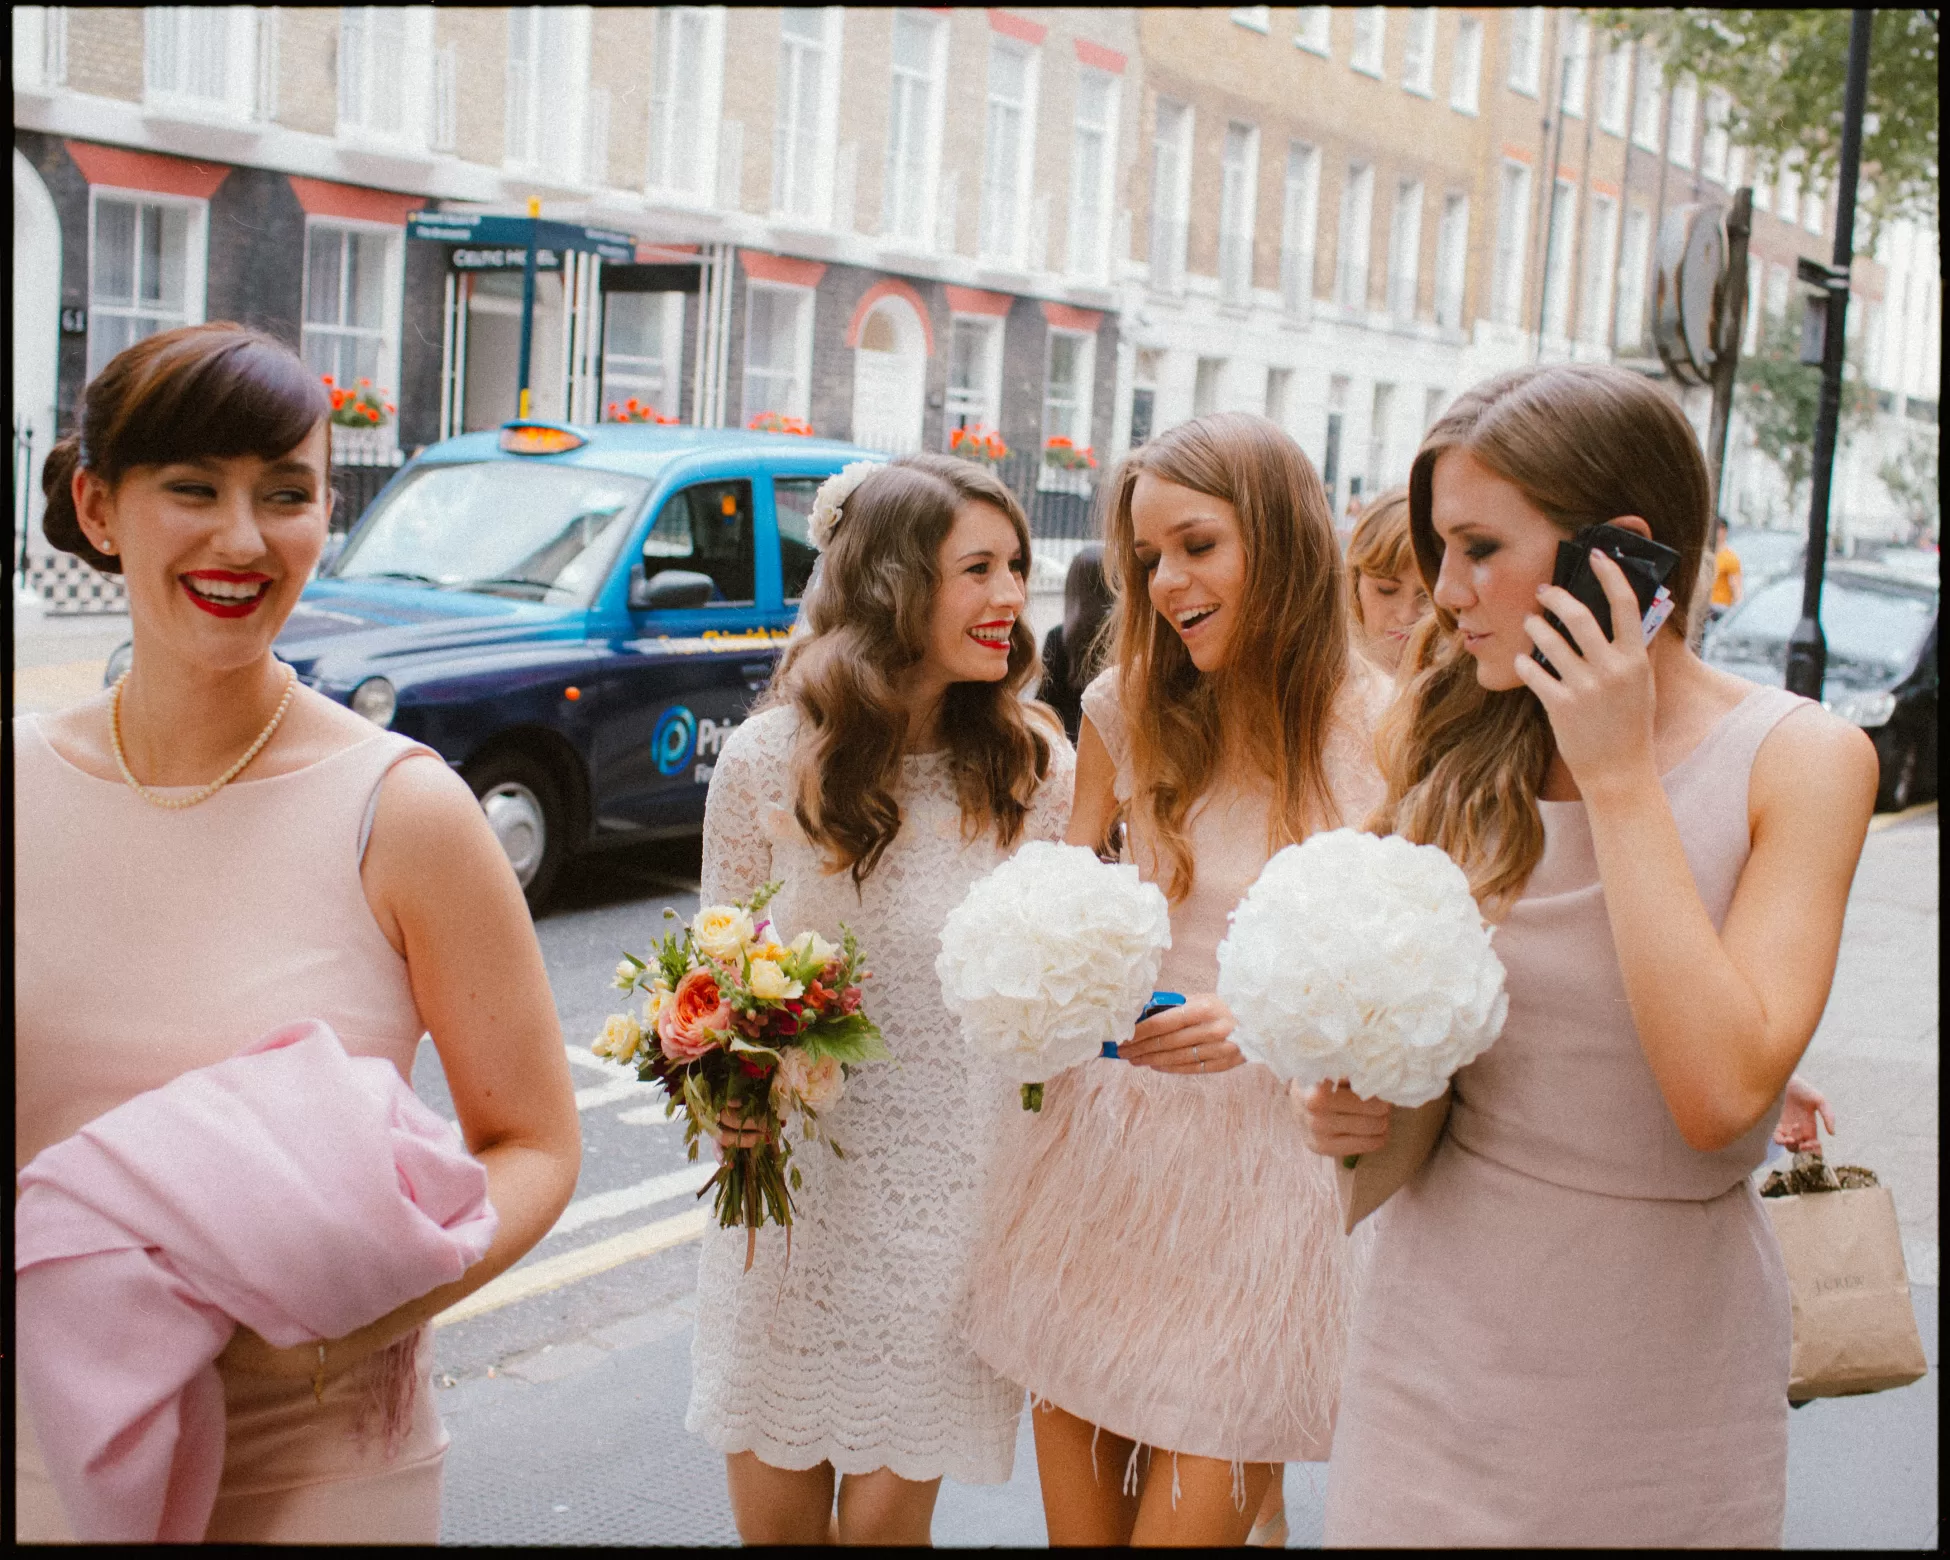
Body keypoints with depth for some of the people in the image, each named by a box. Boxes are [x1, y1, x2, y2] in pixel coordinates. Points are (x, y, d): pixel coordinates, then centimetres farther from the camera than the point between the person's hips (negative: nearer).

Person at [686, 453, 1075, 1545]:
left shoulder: (1039, 770, -6)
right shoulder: (768, 759, -7)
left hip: (956, 1196, 0)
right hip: (793, 1181, 1)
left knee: (883, 1517, 8)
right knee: (774, 1516, 13)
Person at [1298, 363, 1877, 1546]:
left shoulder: (1801, 759, -12)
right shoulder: (1450, 740, -2)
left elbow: (1721, 1093, -24)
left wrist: (1617, 777, -22)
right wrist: (1351, 1097, -8)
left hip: (1665, 1345, -2)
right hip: (1444, 1308, 3)